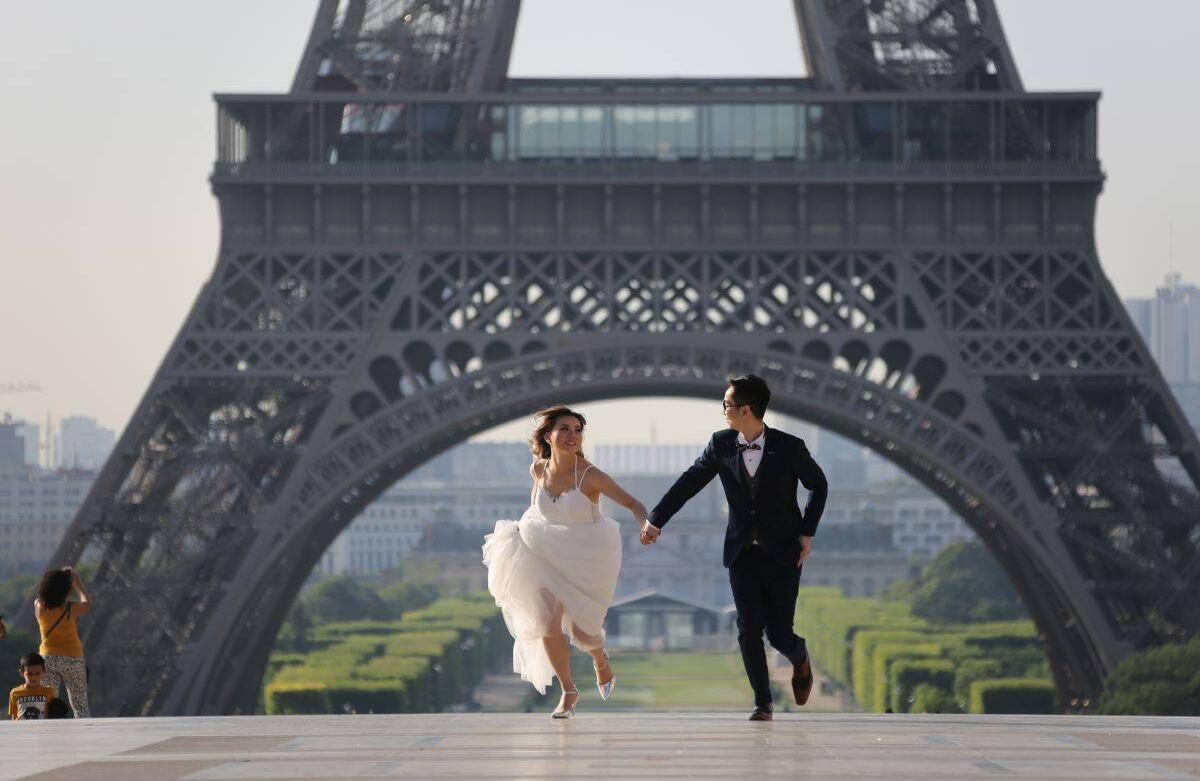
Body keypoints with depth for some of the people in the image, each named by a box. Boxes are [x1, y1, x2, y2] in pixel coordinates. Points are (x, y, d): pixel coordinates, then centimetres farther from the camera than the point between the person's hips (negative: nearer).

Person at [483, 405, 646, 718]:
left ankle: (601, 661, 37)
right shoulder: (538, 469, -9)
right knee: (548, 623, -9)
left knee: (581, 629, -3)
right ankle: (568, 691, 13)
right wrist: (530, 521, 17)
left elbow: (631, 503, -22)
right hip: (548, 554, 3)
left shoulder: (590, 475, -23)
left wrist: (647, 524, -41)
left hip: (586, 559, -3)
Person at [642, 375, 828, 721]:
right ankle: (762, 702, 3)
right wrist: (656, 519, 2)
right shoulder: (721, 445, -3)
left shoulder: (789, 447, -11)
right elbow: (689, 482, 4)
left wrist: (807, 532, -3)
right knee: (749, 628, -8)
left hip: (783, 553, -2)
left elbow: (818, 485, 4)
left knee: (779, 633, -1)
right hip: (743, 552, 2)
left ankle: (799, 658, 35)